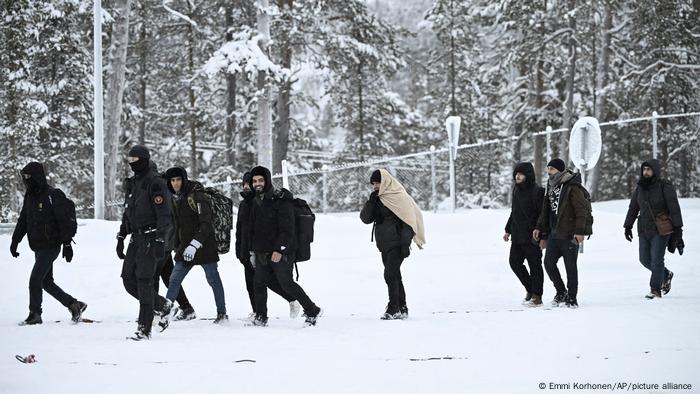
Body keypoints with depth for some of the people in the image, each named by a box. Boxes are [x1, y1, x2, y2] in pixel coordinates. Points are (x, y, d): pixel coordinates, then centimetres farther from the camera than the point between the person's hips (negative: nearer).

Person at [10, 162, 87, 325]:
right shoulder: (30, 196, 10)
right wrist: (15, 241, 14)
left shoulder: (53, 196, -14)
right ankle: (75, 305, 21)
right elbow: (23, 221, 18)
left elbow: (65, 220, -15)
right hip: (38, 248, 9)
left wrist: (67, 244, -18)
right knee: (46, 282, 11)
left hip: (51, 246, -9)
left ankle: (35, 315, -4)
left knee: (35, 280, -12)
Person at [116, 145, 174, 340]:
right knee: (129, 280, 4)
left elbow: (164, 214, -16)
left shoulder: (155, 182, -10)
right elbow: (127, 213, 25)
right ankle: (163, 306, 21)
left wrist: (160, 241, -23)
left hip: (151, 238, -9)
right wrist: (121, 237, 20)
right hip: (136, 237, 9)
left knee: (144, 280, -11)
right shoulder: (133, 183, 17)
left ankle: (144, 329, -9)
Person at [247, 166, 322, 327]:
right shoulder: (256, 202, 14)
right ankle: (260, 318, 16)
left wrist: (279, 250, -24)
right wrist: (252, 251, 19)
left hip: (281, 253, -8)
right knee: (259, 284, 6)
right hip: (262, 253, 8)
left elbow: (287, 228, -17)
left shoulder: (281, 200, -12)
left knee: (287, 284, -7)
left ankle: (312, 311, 5)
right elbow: (252, 229, 22)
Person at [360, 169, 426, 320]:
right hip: (384, 244, 8)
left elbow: (408, 221, -12)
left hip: (397, 244, -7)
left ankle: (394, 308, -9)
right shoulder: (377, 199, 12)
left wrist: (405, 244, -19)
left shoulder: (401, 198, -9)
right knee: (394, 275, 10)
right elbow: (365, 218, 8)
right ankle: (402, 309, 14)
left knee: (390, 274, -13)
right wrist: (371, 202, -7)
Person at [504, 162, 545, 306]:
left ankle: (537, 296, 5)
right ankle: (530, 289, 24)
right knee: (514, 262, 8)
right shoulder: (517, 190, 12)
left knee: (535, 265, -1)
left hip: (532, 236, -8)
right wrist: (508, 230, 19)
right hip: (517, 236, 8)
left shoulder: (537, 192, -13)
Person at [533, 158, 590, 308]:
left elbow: (581, 211, -15)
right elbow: (546, 210, 20)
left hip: (570, 235, -7)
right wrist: (539, 227, 13)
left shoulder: (573, 187, -12)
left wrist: (579, 231, -20)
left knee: (570, 266, 0)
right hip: (554, 233, 7)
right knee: (549, 263, 4)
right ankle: (561, 292, 20)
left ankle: (572, 298, 9)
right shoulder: (551, 186, 13)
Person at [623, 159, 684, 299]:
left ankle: (655, 290, 1)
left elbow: (674, 207, -9)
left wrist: (678, 227, -14)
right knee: (645, 259, 9)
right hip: (644, 229, 6)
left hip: (661, 229, -6)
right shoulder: (640, 187, 7)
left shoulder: (665, 187, -9)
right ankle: (666, 275, 32)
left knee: (656, 259, -8)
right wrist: (628, 226, 15)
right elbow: (633, 208, 16)